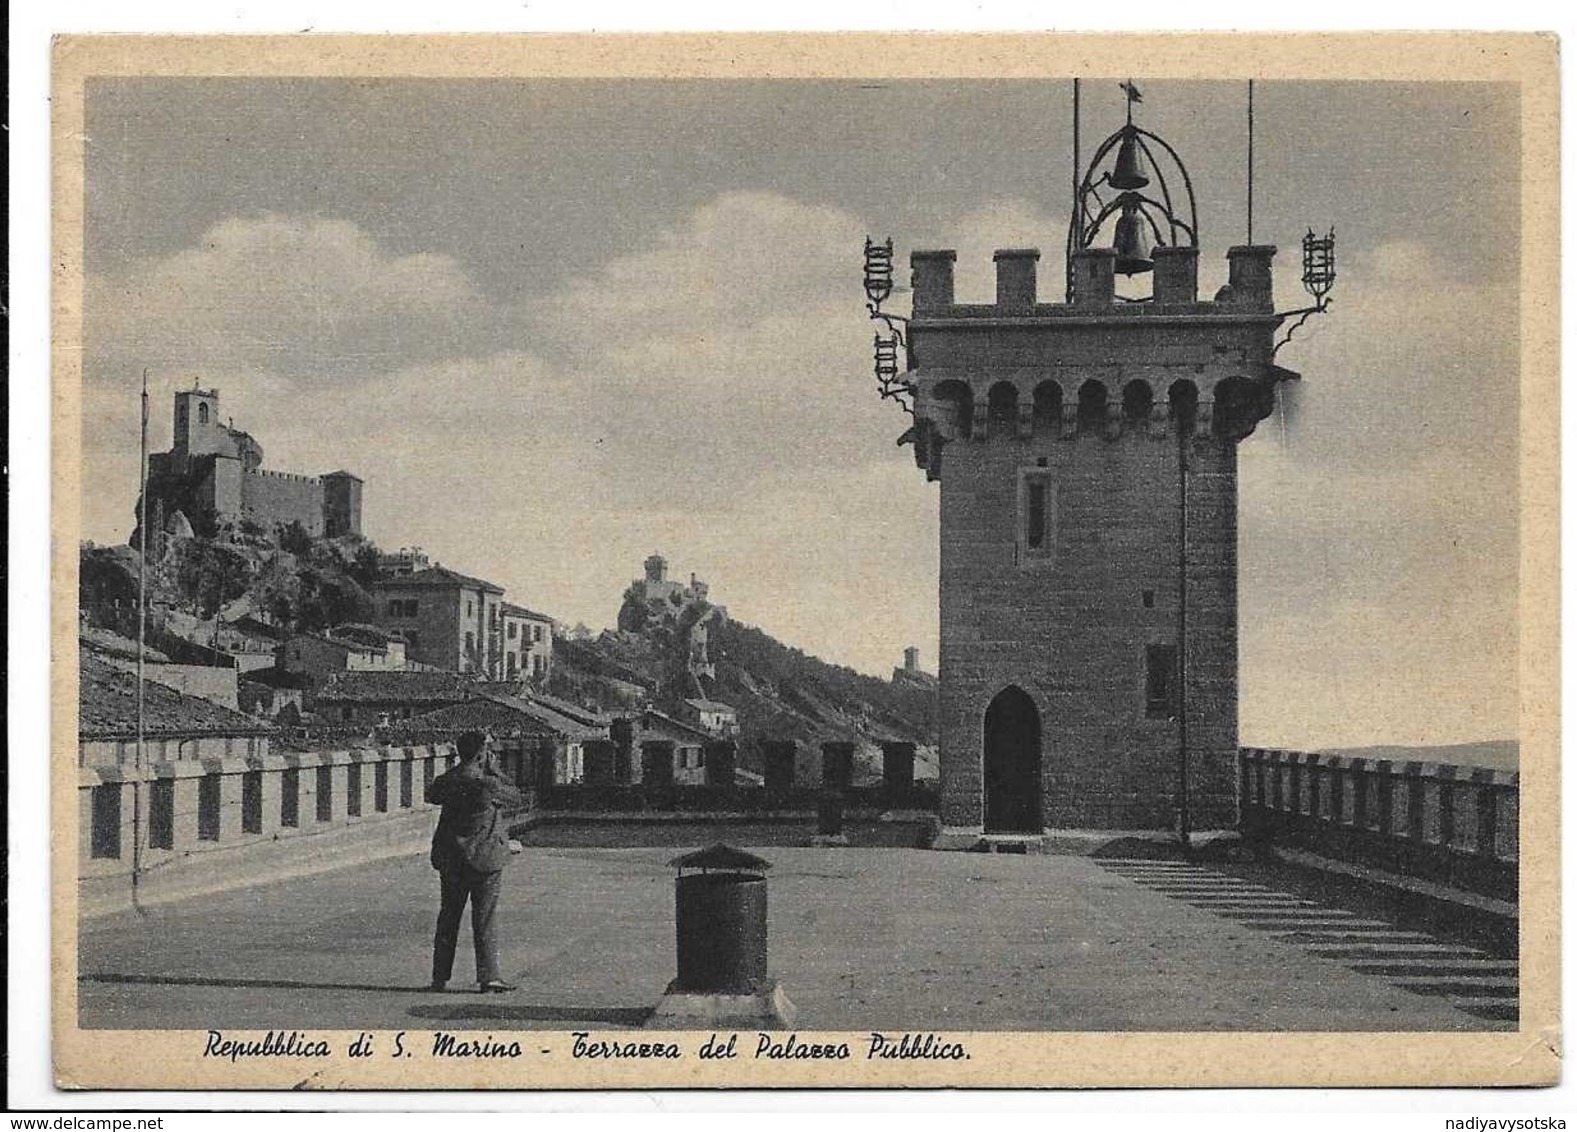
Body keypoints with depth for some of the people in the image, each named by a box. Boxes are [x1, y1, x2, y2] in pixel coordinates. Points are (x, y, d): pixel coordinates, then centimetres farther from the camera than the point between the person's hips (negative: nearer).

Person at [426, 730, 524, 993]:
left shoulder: (448, 781, -3)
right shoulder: (489, 784, -16)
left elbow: (431, 796, 19)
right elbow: (515, 798, 1)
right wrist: (493, 770, 1)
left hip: (451, 859, 4)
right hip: (486, 857, -4)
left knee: (448, 917, 12)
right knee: (484, 919, 1)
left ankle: (440, 977, 15)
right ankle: (488, 976, -4)